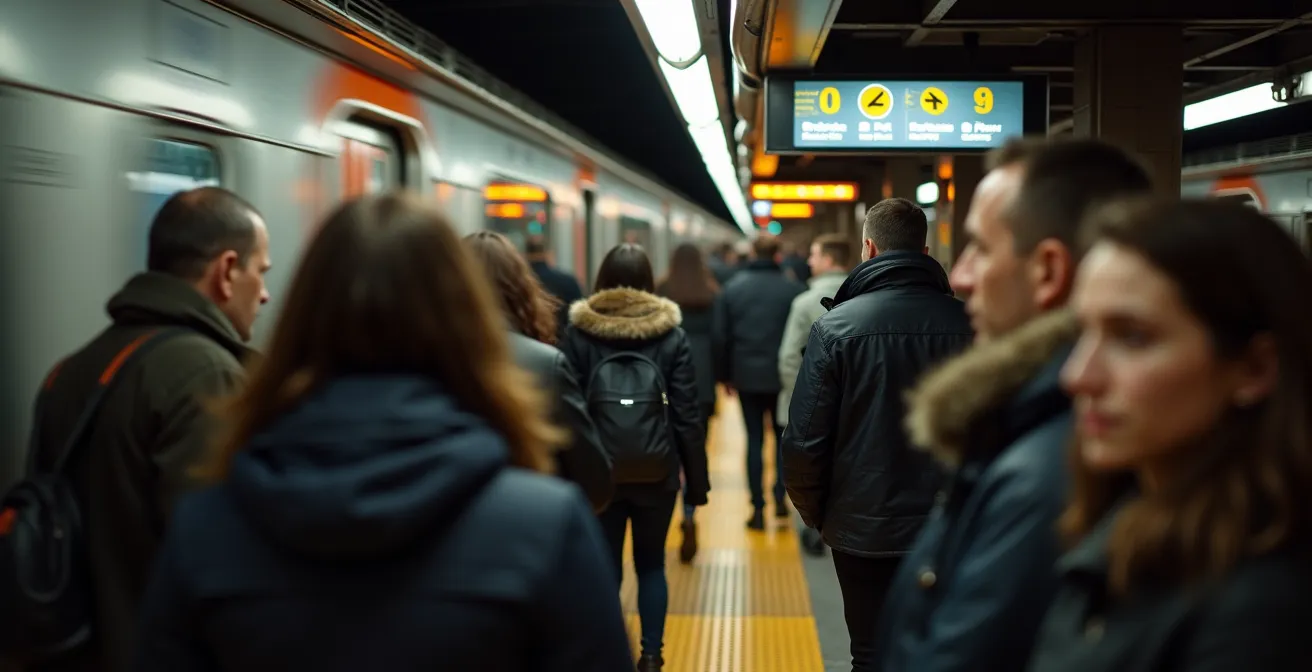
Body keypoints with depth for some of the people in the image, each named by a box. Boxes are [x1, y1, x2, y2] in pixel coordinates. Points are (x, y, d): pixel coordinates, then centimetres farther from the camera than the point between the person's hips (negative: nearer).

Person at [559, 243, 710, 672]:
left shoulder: (578, 333, -4)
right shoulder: (671, 334, -3)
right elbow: (687, 416, -4)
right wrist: (697, 481, 2)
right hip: (656, 472, 1)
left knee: (606, 566, 9)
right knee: (651, 564, 16)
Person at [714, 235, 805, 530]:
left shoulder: (732, 288, 0)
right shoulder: (793, 290, -8)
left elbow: (721, 336, 1)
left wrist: (725, 375, 9)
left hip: (746, 375, 1)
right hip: (783, 376, -1)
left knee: (754, 439, 8)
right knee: (783, 435, 17)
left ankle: (758, 508, 6)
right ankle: (781, 497, 7)